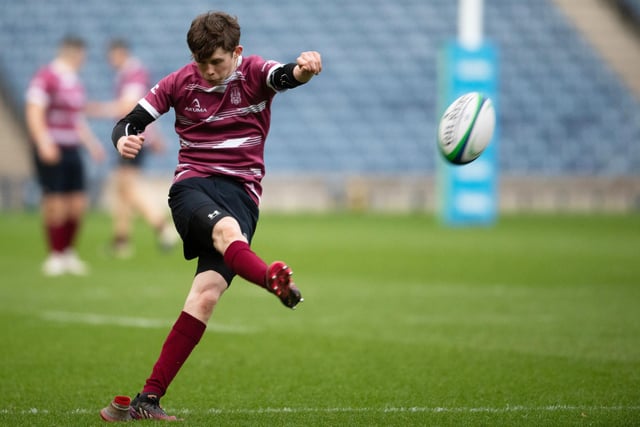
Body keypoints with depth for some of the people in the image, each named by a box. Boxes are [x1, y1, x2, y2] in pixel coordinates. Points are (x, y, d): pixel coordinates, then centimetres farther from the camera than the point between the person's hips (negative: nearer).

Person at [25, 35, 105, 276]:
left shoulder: (75, 82, 17)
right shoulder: (46, 78, -10)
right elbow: (34, 113, -18)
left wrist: (91, 144, 27)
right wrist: (44, 143, -28)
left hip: (72, 149, 8)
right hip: (50, 151, -8)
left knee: (78, 204, 4)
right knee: (55, 204, -7)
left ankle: (68, 252, 18)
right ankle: (55, 256, 3)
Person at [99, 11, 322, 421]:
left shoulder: (254, 73, 2)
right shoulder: (180, 83, 8)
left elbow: (285, 76, -21)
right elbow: (130, 122, 9)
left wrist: (303, 70, -47)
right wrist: (124, 140, -16)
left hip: (241, 193, 0)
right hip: (192, 185, 0)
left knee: (207, 293, -17)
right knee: (225, 229, -37)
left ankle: (150, 399, -14)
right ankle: (277, 282, -69)